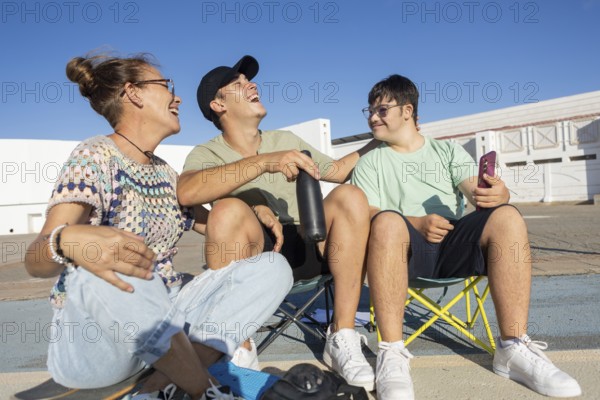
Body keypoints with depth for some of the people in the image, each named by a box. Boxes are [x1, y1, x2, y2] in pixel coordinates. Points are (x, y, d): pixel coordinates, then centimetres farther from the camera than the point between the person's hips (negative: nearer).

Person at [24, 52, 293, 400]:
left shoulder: (166, 173, 9)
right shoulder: (95, 156, -11)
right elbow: (36, 261, -22)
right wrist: (69, 242, -45)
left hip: (163, 328, 6)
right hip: (91, 341, -6)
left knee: (273, 268, -9)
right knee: (105, 269, -38)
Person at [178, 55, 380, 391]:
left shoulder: (287, 140, 16)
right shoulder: (207, 154, -1)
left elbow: (337, 170, 27)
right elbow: (186, 193, -25)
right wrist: (264, 161, -33)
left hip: (306, 247, 4)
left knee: (350, 196, -21)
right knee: (229, 210, -33)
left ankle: (342, 339, -18)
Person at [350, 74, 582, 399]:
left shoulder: (448, 151, 20)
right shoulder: (369, 163, 15)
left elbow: (478, 191, 4)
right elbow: (367, 216, -1)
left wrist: (497, 194, -21)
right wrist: (415, 224, -19)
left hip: (453, 243, 2)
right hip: (406, 249, -2)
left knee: (506, 216, -26)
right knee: (388, 221, -36)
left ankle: (514, 349, -23)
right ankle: (392, 354, -34)